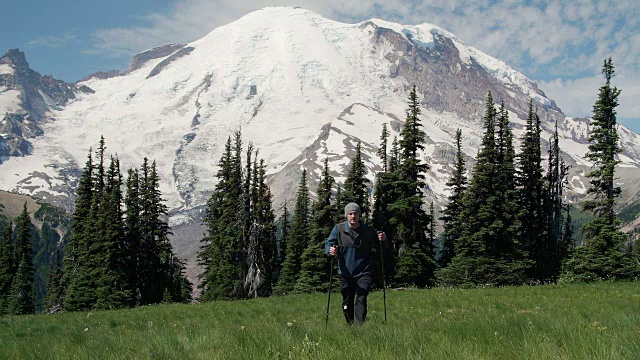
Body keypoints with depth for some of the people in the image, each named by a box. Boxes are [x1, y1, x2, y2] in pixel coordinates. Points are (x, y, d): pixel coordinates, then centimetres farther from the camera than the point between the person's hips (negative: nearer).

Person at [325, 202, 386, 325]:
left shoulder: (368, 230, -1)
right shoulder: (338, 229, -1)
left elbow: (379, 246, 11)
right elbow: (328, 244, -1)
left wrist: (382, 240, -13)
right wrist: (330, 250, -25)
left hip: (364, 273, -2)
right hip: (346, 273, 2)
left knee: (361, 299, -17)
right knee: (347, 303, 11)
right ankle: (350, 326, 30)